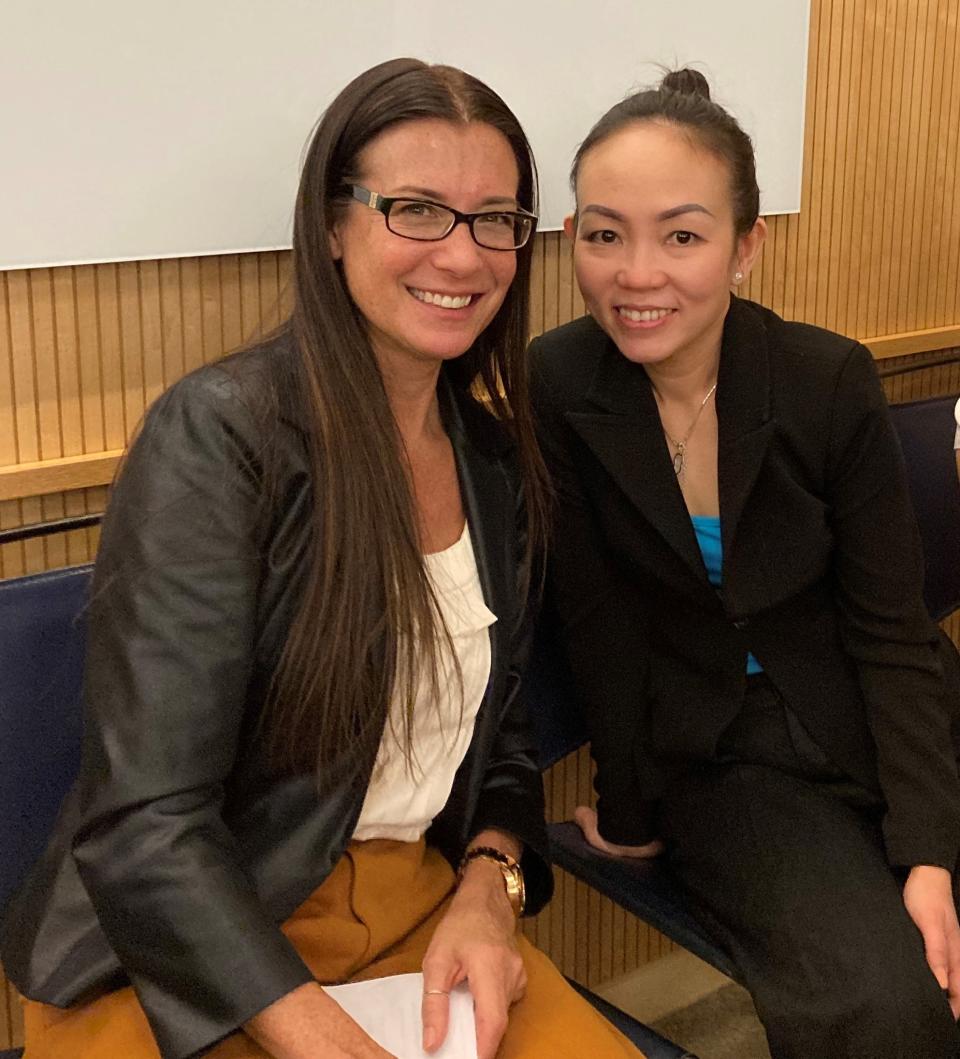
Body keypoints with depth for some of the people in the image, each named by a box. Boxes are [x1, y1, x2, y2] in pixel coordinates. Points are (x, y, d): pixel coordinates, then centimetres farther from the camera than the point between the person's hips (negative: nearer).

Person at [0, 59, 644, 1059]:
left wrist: (488, 884, -7)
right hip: (187, 965, -5)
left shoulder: (497, 457, 4)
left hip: (421, 913, 5)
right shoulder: (217, 437, -16)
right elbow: (143, 828, -20)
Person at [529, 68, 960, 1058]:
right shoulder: (551, 391, -13)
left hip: (868, 732, 2)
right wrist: (629, 814, -3)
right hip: (715, 758, -2)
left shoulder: (832, 383, -11)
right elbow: (597, 624, -8)